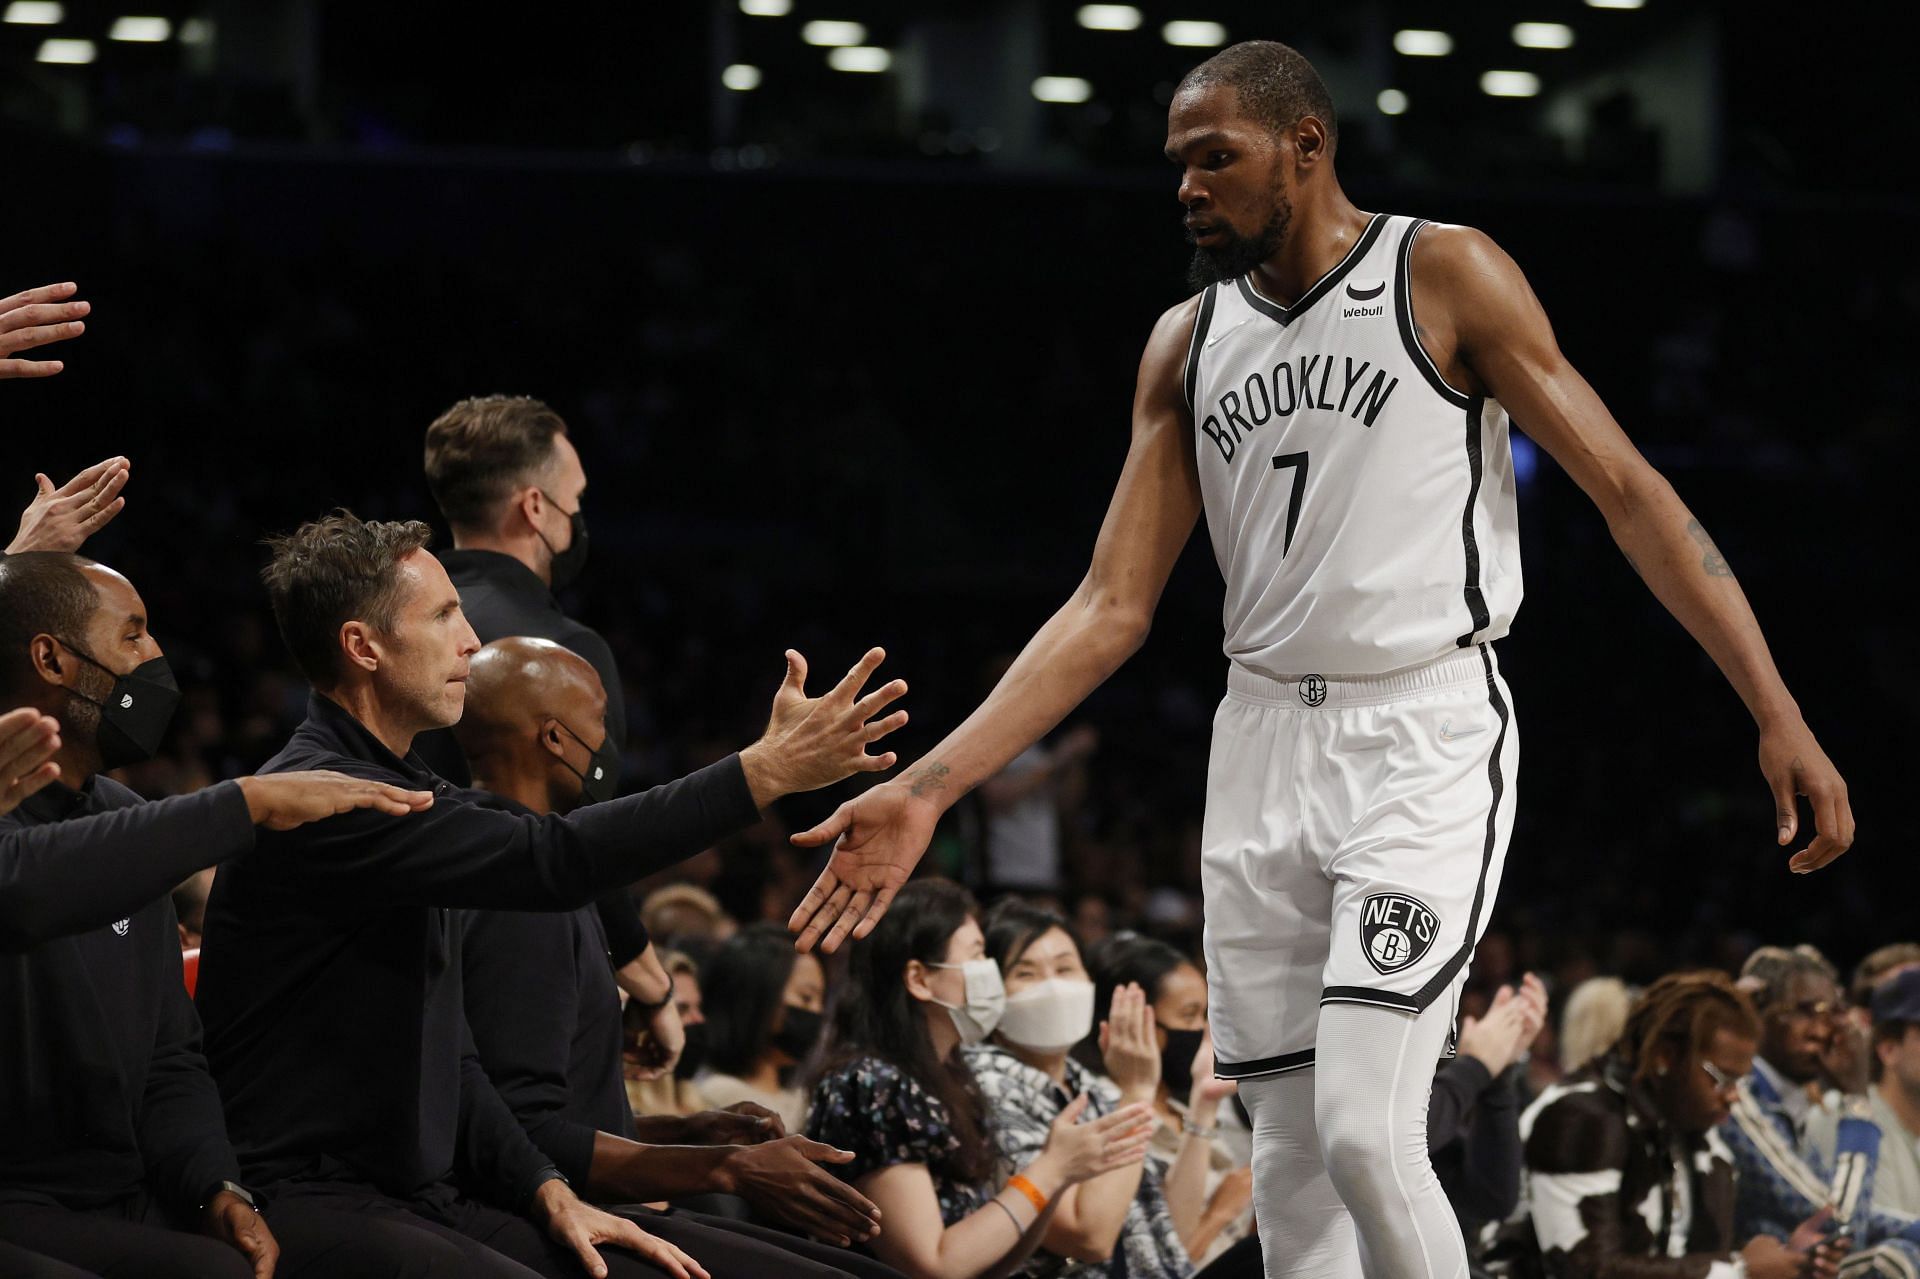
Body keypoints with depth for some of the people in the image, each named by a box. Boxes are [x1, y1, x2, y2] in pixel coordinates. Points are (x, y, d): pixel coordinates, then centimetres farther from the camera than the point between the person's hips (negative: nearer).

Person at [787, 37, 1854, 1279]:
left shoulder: (1446, 277, -5)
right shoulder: (1187, 345, 10)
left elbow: (1629, 492, -5)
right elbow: (1113, 609, 9)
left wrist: (1777, 713, -13)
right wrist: (926, 791, -1)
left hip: (1426, 738, -6)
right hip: (1266, 744, 6)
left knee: (1365, 1129, -20)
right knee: (1290, 1155, 5)